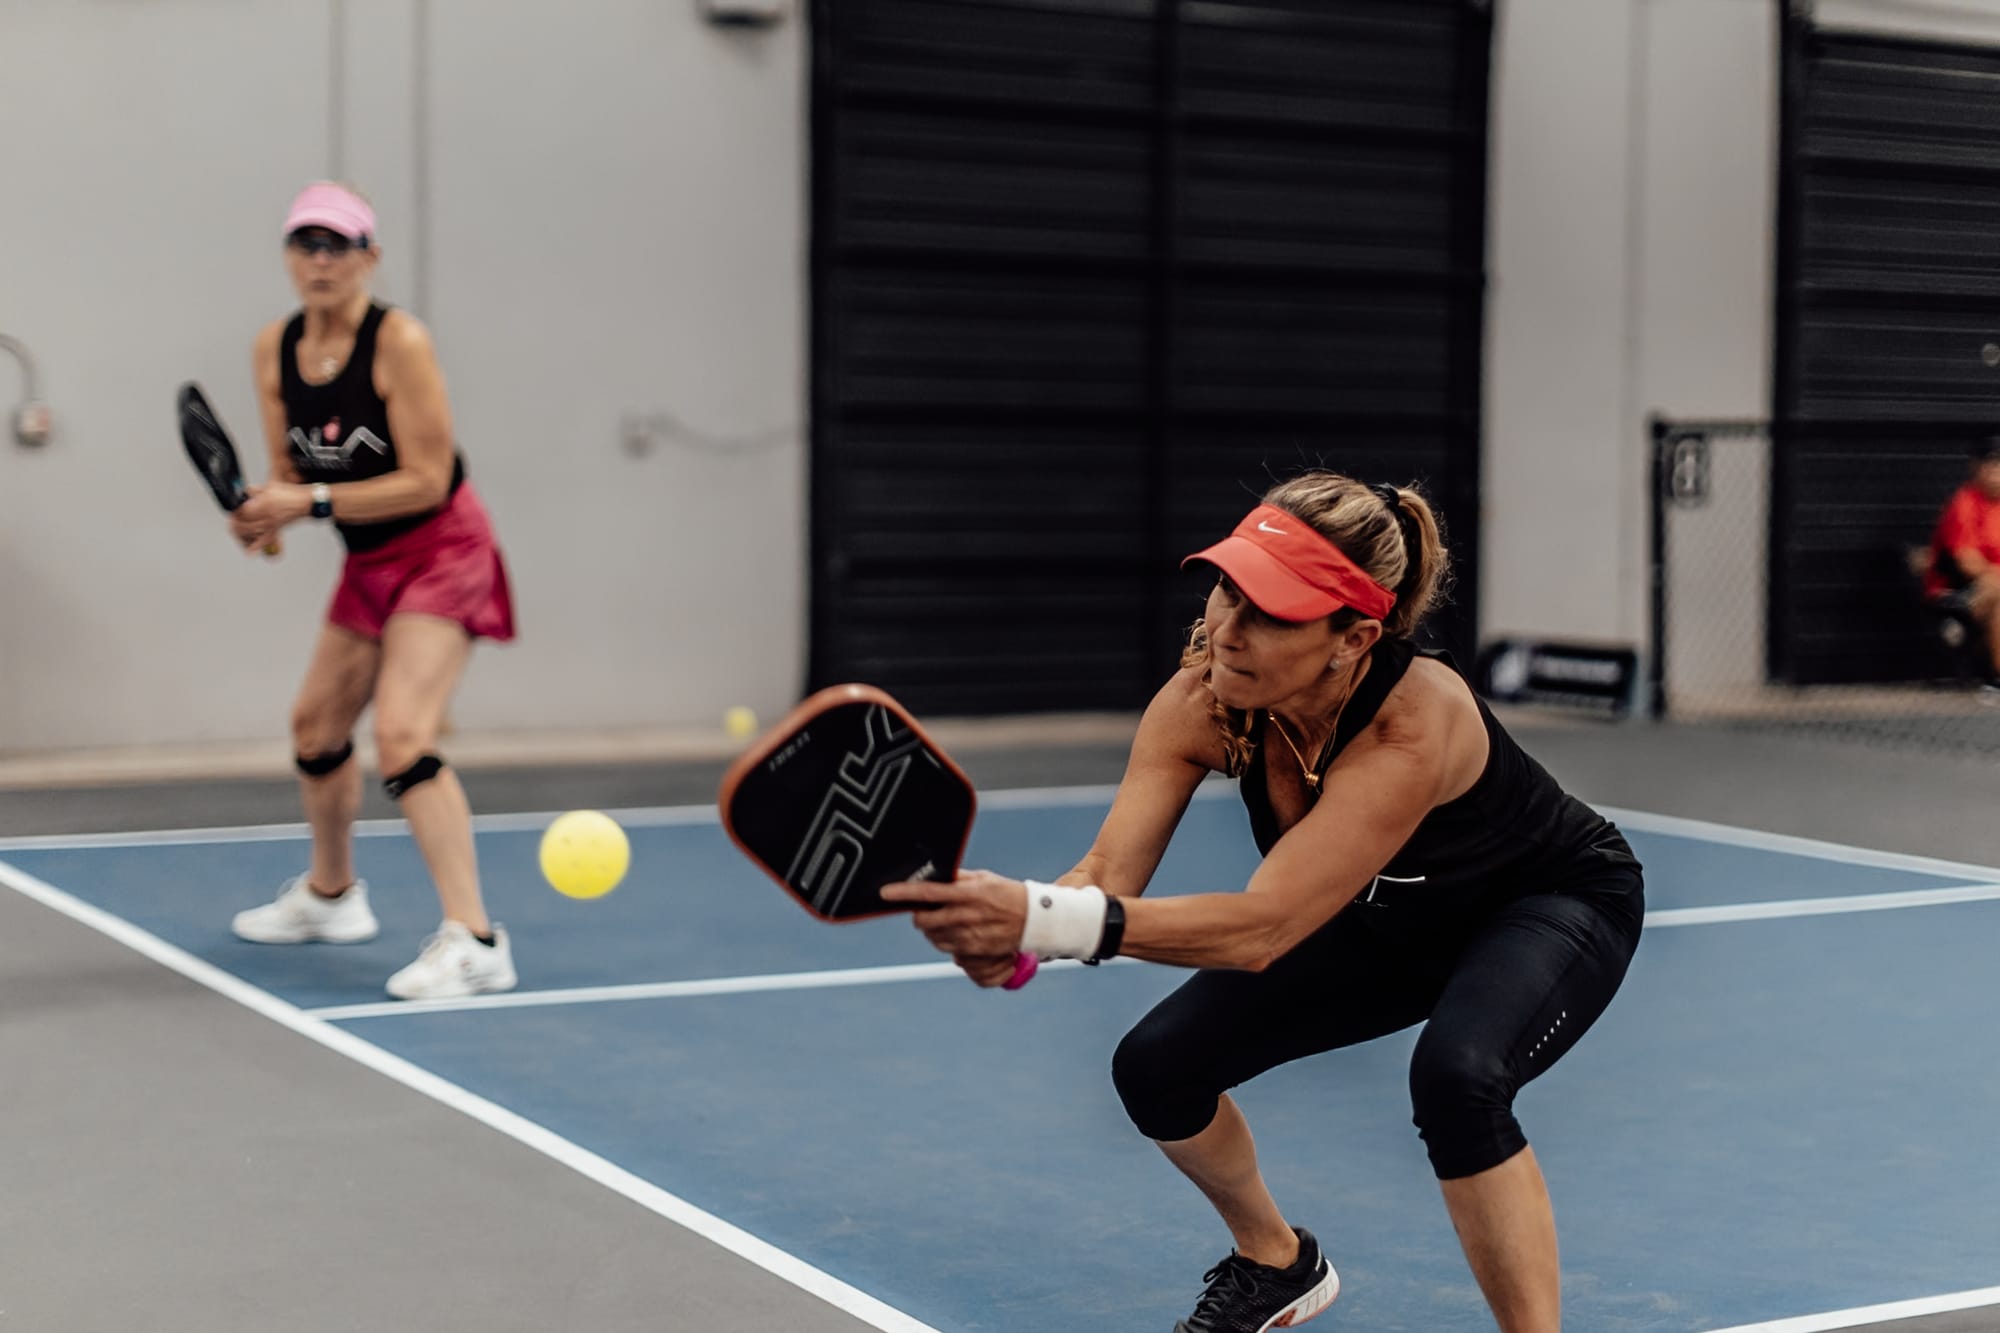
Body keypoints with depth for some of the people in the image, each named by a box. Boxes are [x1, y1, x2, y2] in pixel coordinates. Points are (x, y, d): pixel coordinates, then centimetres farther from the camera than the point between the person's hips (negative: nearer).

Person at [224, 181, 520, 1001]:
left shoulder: (399, 343, -20)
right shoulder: (274, 350, 0)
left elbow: (426, 481, -22)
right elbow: (292, 473, 6)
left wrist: (313, 501, -27)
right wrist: (267, 516, -16)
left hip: (441, 550, -8)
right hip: (369, 562, 8)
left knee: (400, 733, -23)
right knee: (315, 726, 18)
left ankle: (474, 940, -23)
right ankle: (330, 894, 43)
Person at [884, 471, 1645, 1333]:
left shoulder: (1411, 725, -42)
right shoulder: (1200, 700, -24)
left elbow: (1264, 926, -48)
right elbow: (1108, 870, -29)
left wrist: (1046, 920, -59)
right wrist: (1008, 925, -52)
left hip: (1556, 903, -6)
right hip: (1393, 918, 6)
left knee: (1456, 1077, -37)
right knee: (1157, 1066, -6)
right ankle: (1277, 1264, 24)